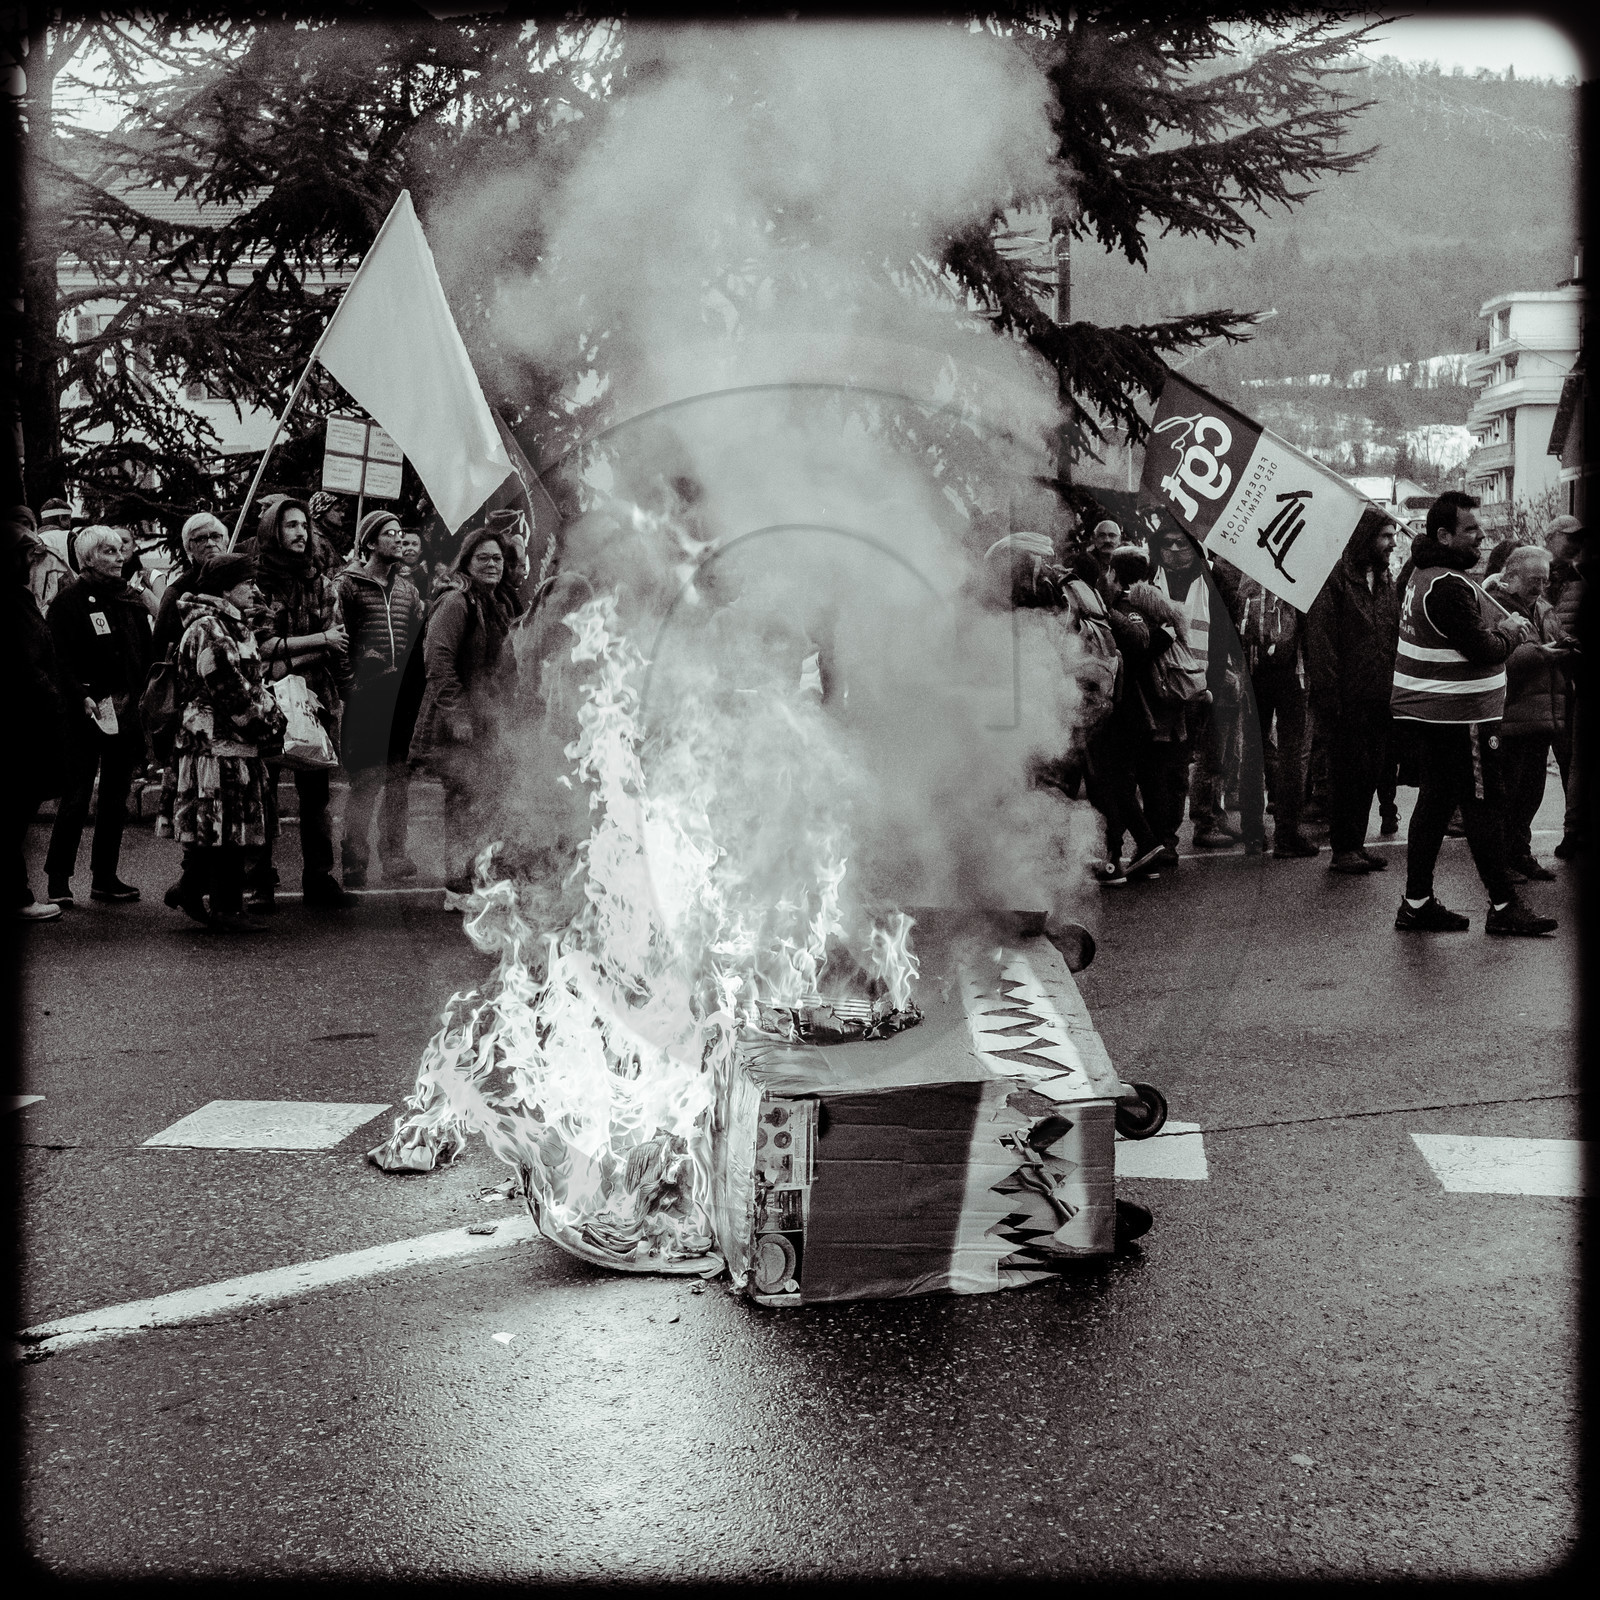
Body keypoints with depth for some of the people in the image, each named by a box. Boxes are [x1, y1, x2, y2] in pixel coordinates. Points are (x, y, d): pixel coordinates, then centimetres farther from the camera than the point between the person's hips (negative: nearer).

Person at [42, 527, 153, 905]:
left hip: (126, 713, 6)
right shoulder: (70, 600, -5)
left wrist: (142, 697, 0)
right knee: (76, 799, -5)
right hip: (87, 712, -6)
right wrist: (82, 697, -21)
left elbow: (146, 654, 13)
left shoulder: (129, 600, 13)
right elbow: (60, 657, -12)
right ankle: (58, 880, 2)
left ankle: (105, 877, 18)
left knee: (116, 799, 10)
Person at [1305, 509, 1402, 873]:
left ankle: (1356, 842, 20)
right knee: (1347, 772, -1)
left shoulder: (1385, 583, 17)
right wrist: (1326, 693, -19)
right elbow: (1320, 638, -13)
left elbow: (1395, 639, 18)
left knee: (1372, 772, 10)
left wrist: (1396, 688, 8)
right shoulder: (1335, 577, -7)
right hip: (1349, 699, -7)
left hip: (1381, 698, 7)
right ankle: (1342, 849, 7)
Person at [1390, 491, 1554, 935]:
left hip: (1426, 710, 10)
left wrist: (1502, 623, 3)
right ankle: (1503, 907, 4)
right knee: (1482, 807, -2)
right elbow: (1485, 652, -23)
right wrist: (1512, 632, -4)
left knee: (1433, 802, 12)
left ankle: (1417, 903, 15)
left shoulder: (1424, 573, 12)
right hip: (1458, 715, -10)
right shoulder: (1449, 587, -22)